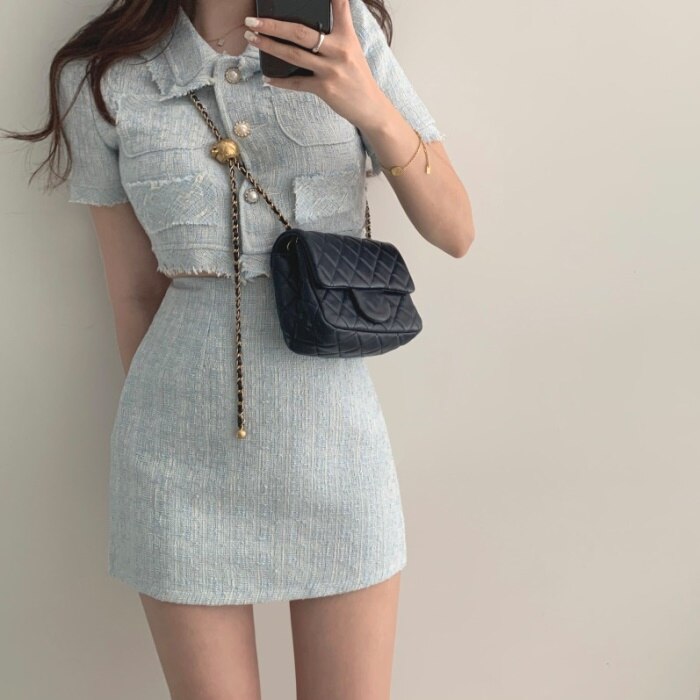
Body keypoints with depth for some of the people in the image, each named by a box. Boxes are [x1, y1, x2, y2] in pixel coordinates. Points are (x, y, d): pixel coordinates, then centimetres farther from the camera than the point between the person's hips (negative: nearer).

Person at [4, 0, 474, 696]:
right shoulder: (103, 78, -5)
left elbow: (455, 232, -5)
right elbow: (134, 292, 4)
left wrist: (372, 107, -20)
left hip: (336, 433, 1)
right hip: (185, 452, -1)